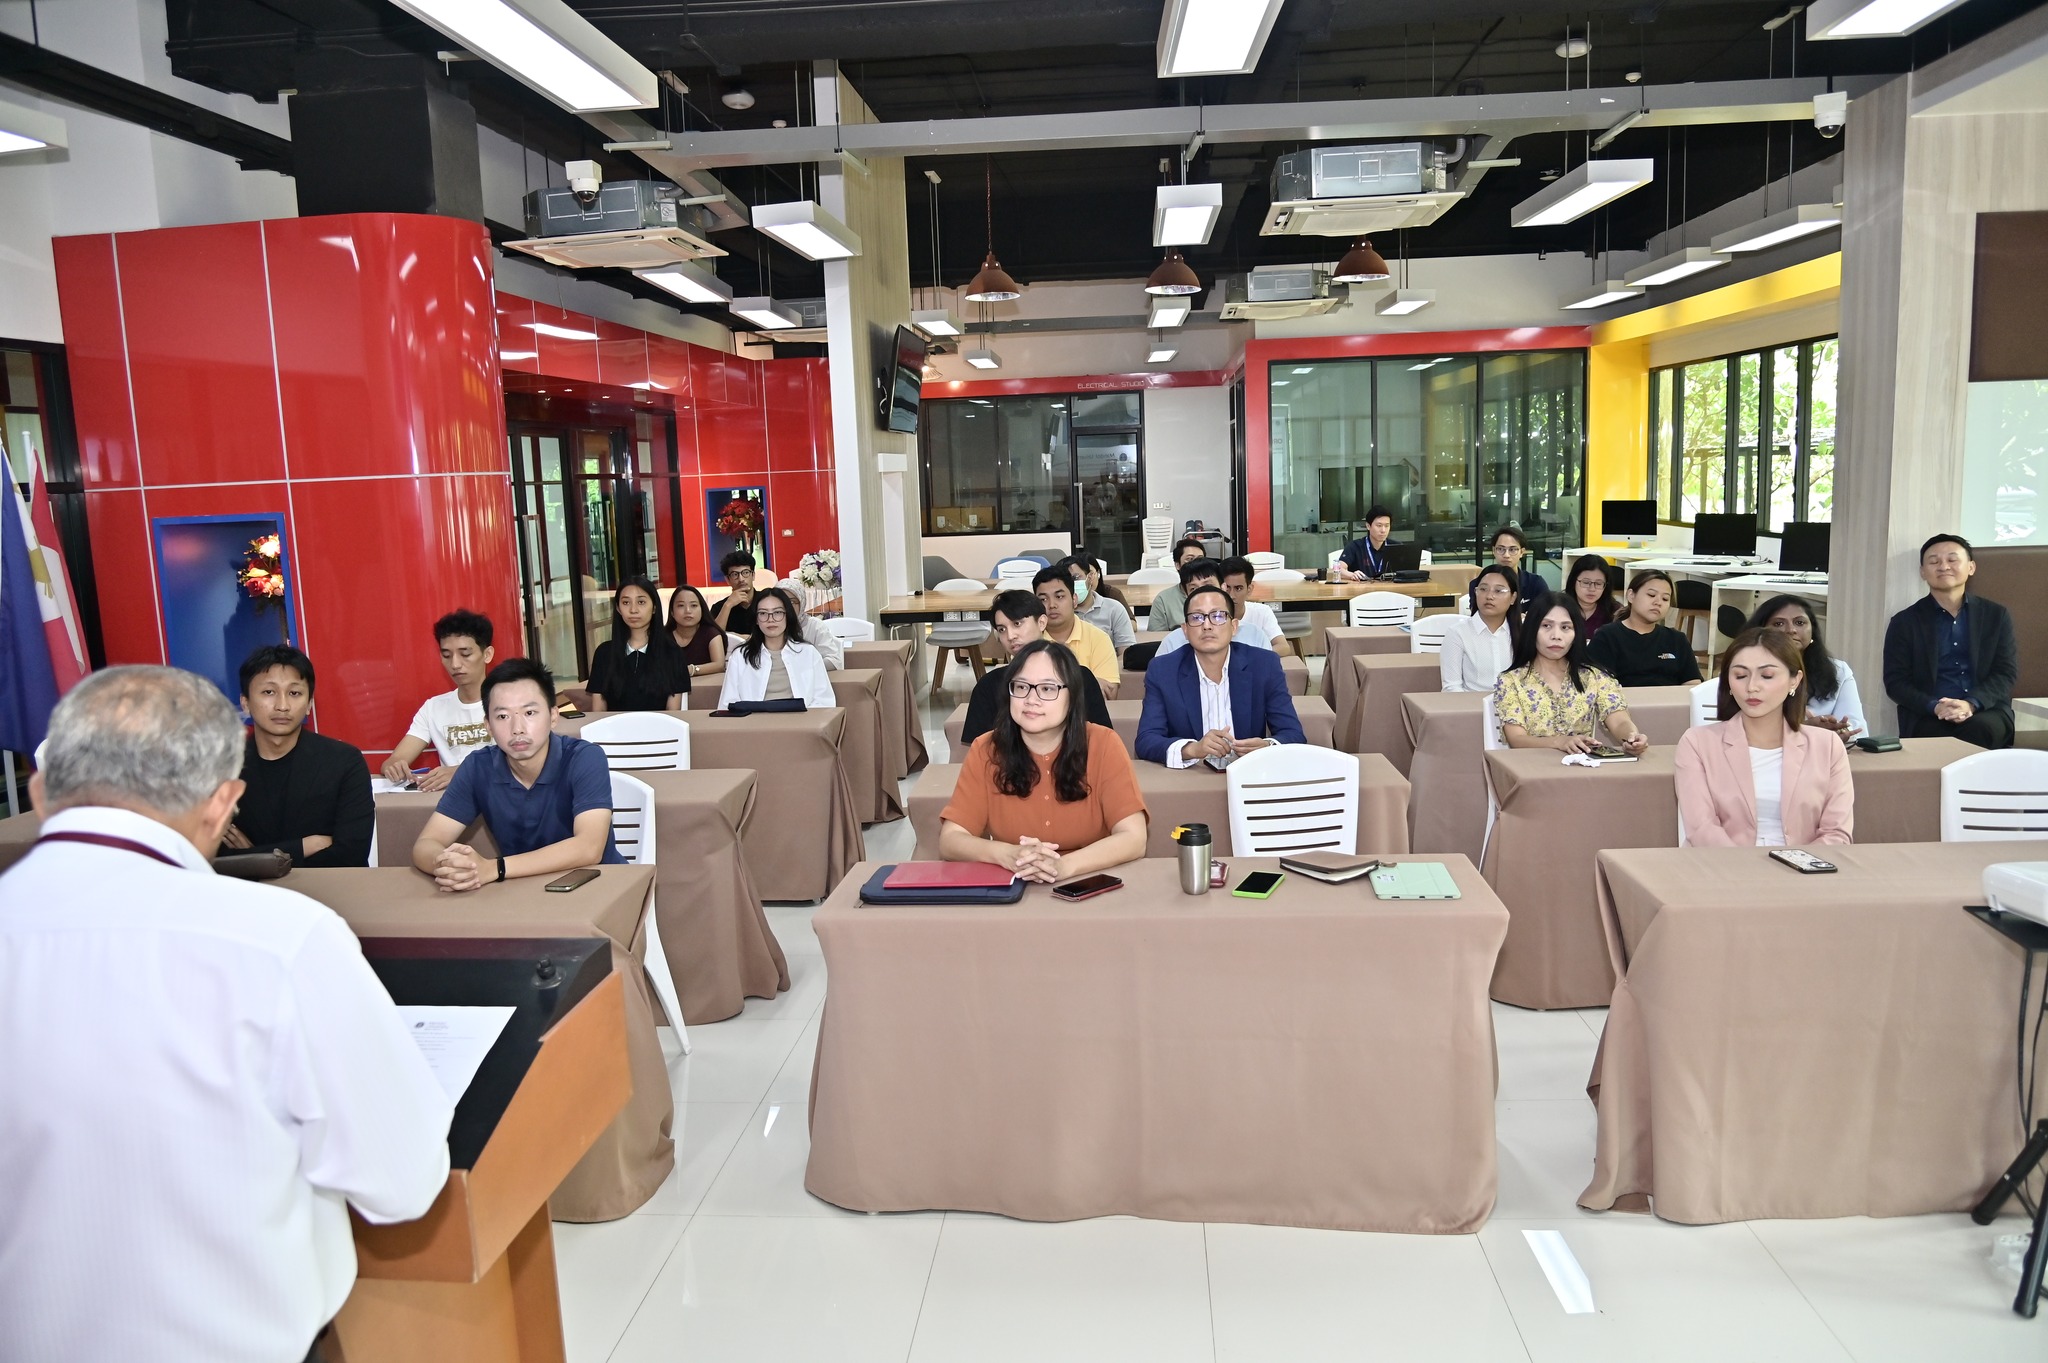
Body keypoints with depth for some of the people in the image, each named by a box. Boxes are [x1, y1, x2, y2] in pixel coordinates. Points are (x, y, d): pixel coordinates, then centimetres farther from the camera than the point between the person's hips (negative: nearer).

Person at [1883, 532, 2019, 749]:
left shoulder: (1997, 616, 13)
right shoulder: (1904, 622, 7)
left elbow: (2006, 673, 5)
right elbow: (1895, 682, 1)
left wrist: (1971, 704, -15)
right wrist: (1935, 707, -18)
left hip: (1986, 712, 2)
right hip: (1928, 718, -2)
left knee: (1980, 729, -33)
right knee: (1938, 735, -35)